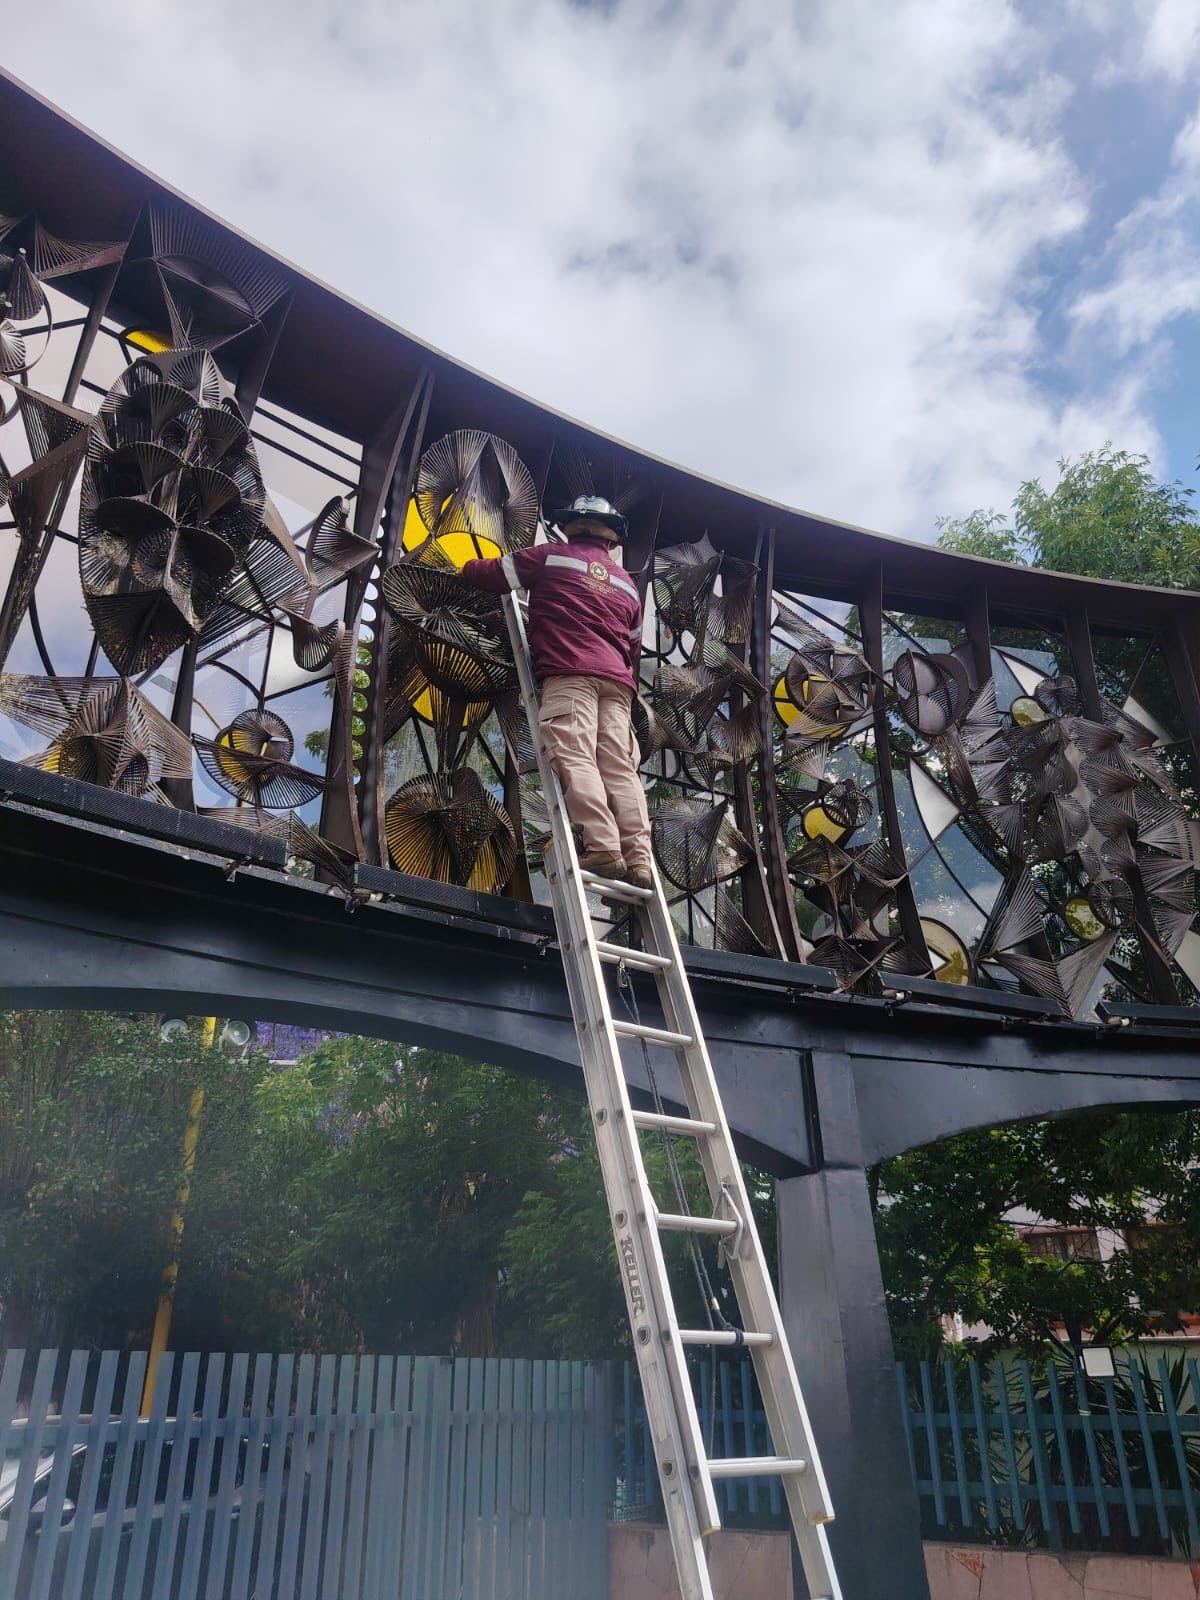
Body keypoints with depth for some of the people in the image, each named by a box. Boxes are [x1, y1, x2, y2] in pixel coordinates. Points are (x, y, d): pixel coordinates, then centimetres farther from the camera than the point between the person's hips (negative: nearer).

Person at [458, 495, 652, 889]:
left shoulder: (551, 556, 14)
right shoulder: (627, 583, 28)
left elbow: (490, 575, 17)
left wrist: (468, 569, 38)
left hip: (569, 674, -5)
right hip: (618, 683, 5)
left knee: (575, 758, -15)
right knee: (620, 768, -3)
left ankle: (603, 850, -31)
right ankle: (639, 860, -15)